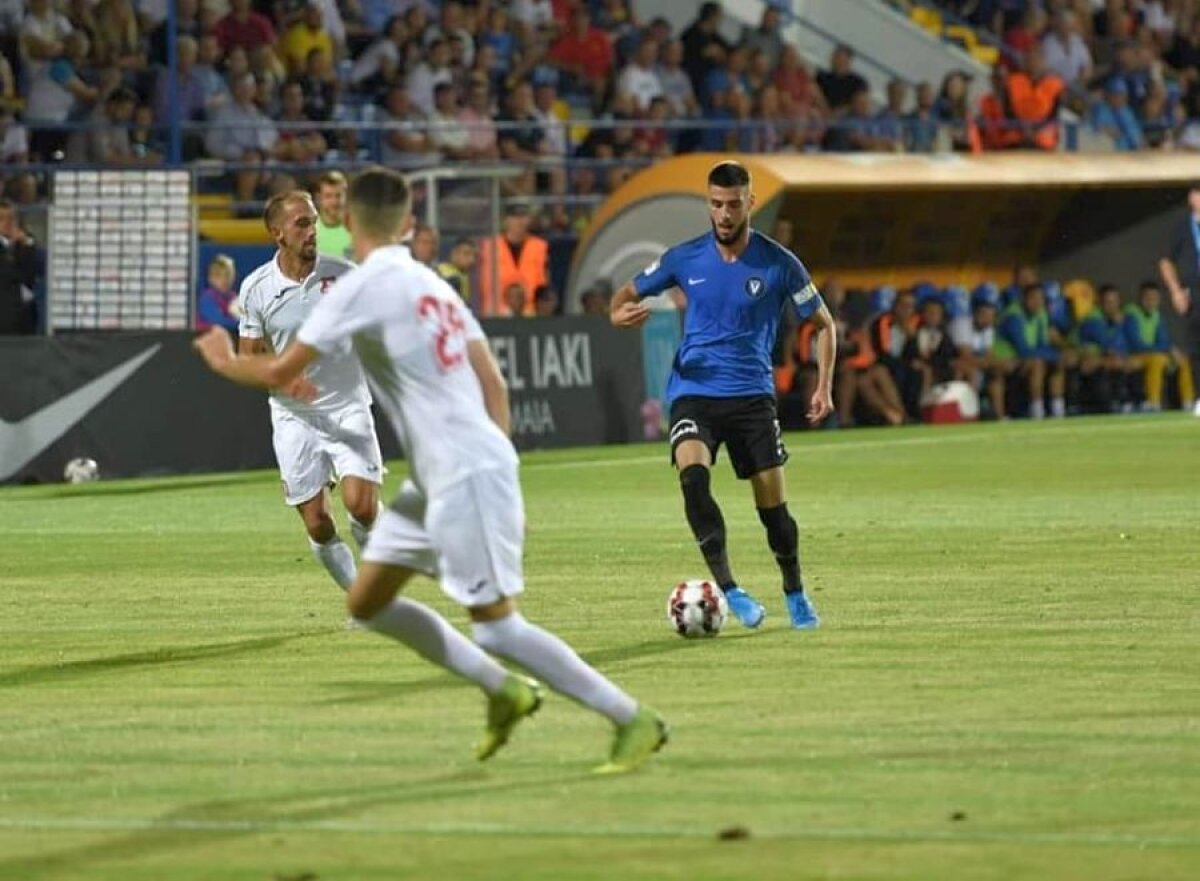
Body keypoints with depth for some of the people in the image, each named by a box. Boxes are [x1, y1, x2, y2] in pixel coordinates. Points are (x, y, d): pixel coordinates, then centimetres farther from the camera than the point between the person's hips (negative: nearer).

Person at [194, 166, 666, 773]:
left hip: (466, 473, -9)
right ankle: (504, 690, 19)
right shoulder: (431, 284, 14)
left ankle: (633, 720, -2)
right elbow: (494, 385, 14)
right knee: (367, 603, 14)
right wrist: (500, 486, 18)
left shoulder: (364, 287, -12)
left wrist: (225, 361, 9)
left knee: (495, 625, -6)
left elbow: (281, 370, -12)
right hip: (439, 476, 9)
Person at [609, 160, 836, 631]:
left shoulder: (778, 264, -4)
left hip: (752, 394, 0)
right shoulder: (684, 259, 0)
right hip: (693, 392, 0)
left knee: (772, 499, 0)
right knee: (693, 474, -27)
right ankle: (727, 589, -24)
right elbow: (629, 294, 11)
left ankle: (796, 596, 23)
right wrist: (619, 313, -14)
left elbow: (823, 323, 8)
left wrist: (824, 386, -3)